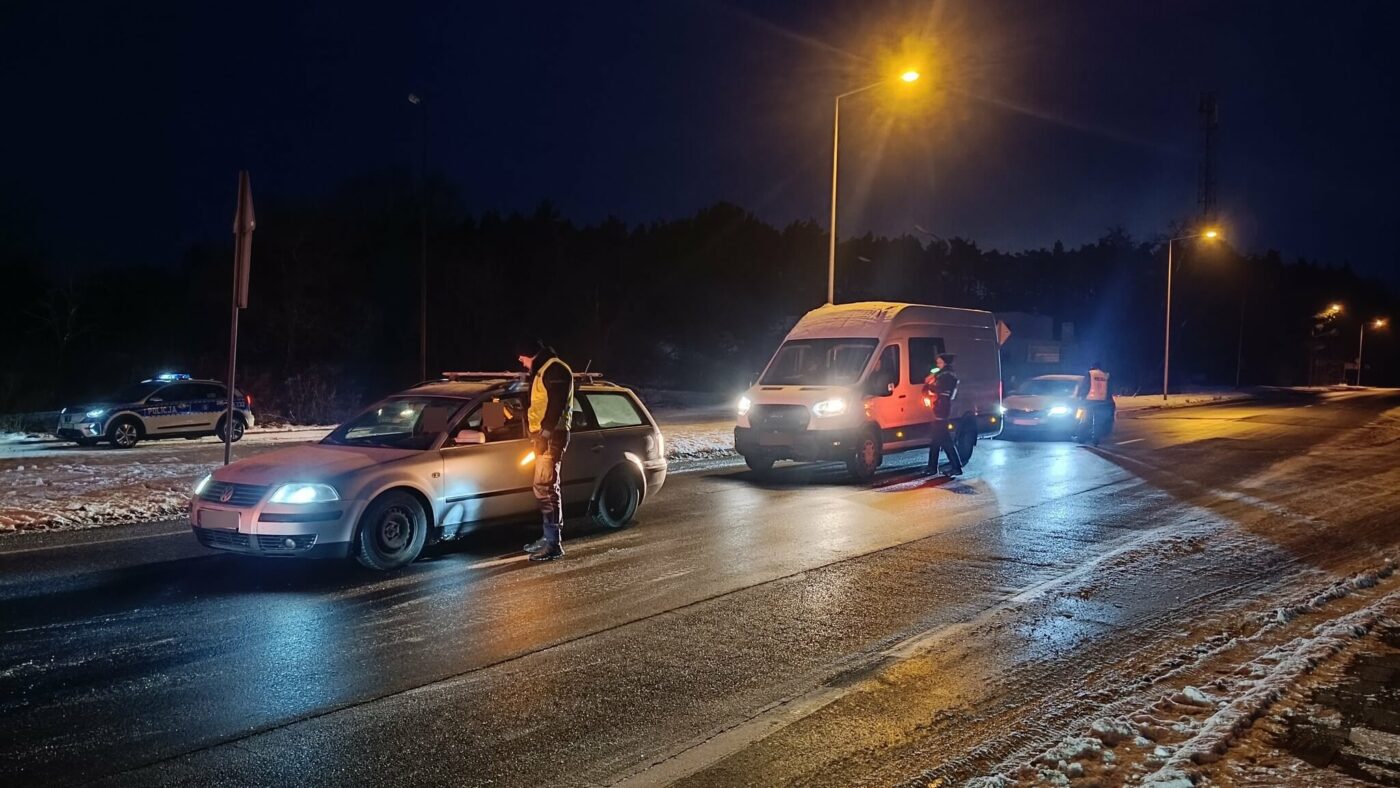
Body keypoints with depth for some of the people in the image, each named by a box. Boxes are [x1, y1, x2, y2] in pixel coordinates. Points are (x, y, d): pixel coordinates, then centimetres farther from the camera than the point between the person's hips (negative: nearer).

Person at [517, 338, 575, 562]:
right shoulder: (542, 371, 22)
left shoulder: (555, 369, -11)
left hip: (551, 436, -11)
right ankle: (549, 537, 21)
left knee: (545, 487, -15)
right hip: (544, 435, 11)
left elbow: (556, 405, -20)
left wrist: (544, 432, -24)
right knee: (547, 487, 14)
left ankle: (554, 543, -15)